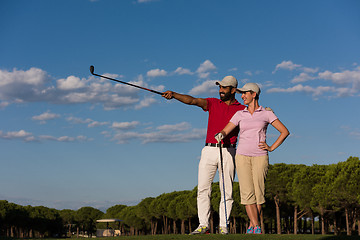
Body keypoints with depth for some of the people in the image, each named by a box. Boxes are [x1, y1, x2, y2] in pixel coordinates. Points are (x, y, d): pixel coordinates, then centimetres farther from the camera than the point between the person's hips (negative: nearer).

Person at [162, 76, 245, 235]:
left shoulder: (241, 110, 8)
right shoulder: (213, 103, 11)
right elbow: (192, 100, -3)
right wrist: (173, 95, -17)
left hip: (228, 152, -2)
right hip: (209, 150, 2)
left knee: (226, 191, 0)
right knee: (203, 188, -4)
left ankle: (223, 226, 7)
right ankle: (203, 225, 0)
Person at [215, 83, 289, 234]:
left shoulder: (266, 113, 4)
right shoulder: (239, 115, 10)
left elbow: (285, 131, 5)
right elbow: (225, 132, 5)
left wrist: (271, 148, -2)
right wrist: (220, 135, -19)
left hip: (260, 157, -2)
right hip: (242, 156, 2)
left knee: (258, 192, -4)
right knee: (247, 192, -10)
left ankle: (252, 226, 9)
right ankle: (256, 228, -11)